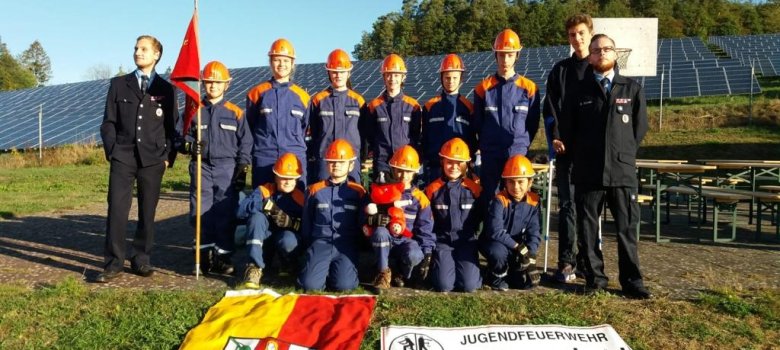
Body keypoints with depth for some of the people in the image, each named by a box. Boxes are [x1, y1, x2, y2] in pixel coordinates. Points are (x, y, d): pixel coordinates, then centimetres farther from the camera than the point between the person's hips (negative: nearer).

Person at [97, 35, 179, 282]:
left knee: (147, 212, 5)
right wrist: (111, 150, -1)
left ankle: (142, 260, 16)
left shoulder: (166, 89, 9)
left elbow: (172, 126, 8)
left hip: (153, 160, 0)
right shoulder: (118, 84, 11)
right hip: (122, 158, 0)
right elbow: (108, 122, 9)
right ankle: (113, 264, 1)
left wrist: (169, 156, -1)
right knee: (117, 210, -5)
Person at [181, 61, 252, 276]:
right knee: (202, 213, 3)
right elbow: (184, 137, 11)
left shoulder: (235, 112, 4)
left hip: (227, 169, -1)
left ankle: (223, 256, 10)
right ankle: (206, 255, 15)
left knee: (226, 214, 0)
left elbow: (245, 142, 5)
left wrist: (242, 170, -2)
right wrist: (190, 146, -12)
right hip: (202, 168, 2)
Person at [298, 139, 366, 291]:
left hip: (347, 245, -1)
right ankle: (324, 268, 11)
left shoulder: (358, 191, 7)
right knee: (310, 284, -22)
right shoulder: (315, 190, 10)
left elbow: (363, 223, 11)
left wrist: (357, 245, 3)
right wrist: (311, 245, 14)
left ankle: (335, 269, 10)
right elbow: (307, 222, 18)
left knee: (344, 285, -23)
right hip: (321, 242, 1)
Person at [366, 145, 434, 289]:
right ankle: (383, 273, -14)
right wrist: (376, 218, -26)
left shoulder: (419, 198, 1)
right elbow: (368, 213, -1)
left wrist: (426, 255, -6)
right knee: (380, 232, -35)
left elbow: (425, 230, 2)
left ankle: (402, 274, 3)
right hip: (385, 240, 1)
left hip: (407, 241, 0)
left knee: (414, 255, -35)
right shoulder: (382, 190, 3)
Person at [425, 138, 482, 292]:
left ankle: (465, 268, 16)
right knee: (444, 285, -18)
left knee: (469, 285, -17)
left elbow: (480, 219, 9)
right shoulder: (432, 189, -1)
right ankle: (438, 267, 15)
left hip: (466, 241, 0)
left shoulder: (474, 189, 0)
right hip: (442, 241, 0)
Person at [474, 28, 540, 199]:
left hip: (517, 155, -1)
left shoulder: (528, 87, 2)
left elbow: (533, 123, 7)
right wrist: (486, 145, 9)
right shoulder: (484, 88, 4)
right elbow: (477, 123, 10)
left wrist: (522, 145, 4)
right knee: (489, 199, 6)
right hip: (490, 157, 1)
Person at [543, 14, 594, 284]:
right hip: (567, 149, 0)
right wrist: (555, 138, -6)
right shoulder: (560, 70, 10)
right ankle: (566, 262, 3)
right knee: (568, 205, 0)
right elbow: (550, 108, 6)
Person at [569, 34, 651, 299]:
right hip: (588, 173, 0)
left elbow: (640, 126, 12)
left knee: (627, 228, 3)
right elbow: (571, 128, 11)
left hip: (622, 171, 0)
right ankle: (595, 278, 17)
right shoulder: (580, 90, 6)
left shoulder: (632, 89, 8)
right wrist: (582, 157, 9)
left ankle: (631, 281, 14)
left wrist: (625, 154, 8)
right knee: (588, 228, 5)